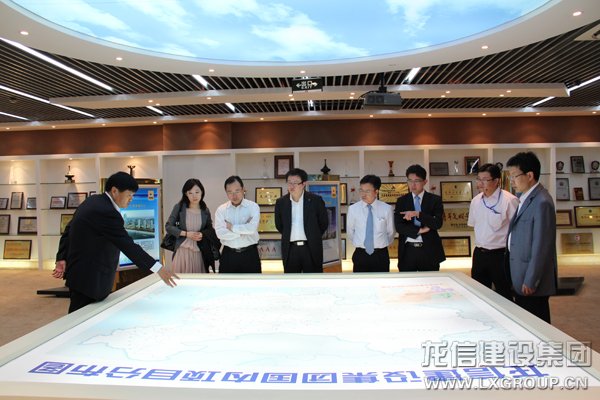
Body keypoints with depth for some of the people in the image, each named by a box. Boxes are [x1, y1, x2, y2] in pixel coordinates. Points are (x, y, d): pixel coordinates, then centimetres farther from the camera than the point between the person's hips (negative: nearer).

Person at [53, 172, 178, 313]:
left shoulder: (92, 201, 7)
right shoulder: (107, 212, -24)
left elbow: (68, 231, 12)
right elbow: (128, 246, -28)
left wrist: (62, 258, 7)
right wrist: (158, 269, -29)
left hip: (81, 274, 10)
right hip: (88, 279, -10)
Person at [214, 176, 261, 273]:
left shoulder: (253, 206, -5)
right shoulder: (221, 209, 0)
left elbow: (252, 228, -22)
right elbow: (220, 233, -13)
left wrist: (231, 227, -12)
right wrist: (244, 230, -14)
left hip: (249, 254, -1)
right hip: (228, 255, 2)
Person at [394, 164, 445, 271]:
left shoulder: (435, 200, 3)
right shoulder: (401, 201, 6)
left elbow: (438, 223, -10)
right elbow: (398, 226, -3)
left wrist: (417, 214, -20)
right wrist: (419, 230, -13)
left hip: (429, 250, -1)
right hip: (408, 251, 1)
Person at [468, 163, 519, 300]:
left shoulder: (509, 200, -15)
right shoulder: (476, 201, 4)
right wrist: (480, 244, 13)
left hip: (500, 254, -5)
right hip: (479, 253, 6)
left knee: (503, 296, 8)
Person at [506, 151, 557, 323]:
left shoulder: (542, 203, -19)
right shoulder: (526, 198, 11)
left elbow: (541, 246, -20)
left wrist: (530, 282, -17)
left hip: (532, 283, -9)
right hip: (520, 278, 9)